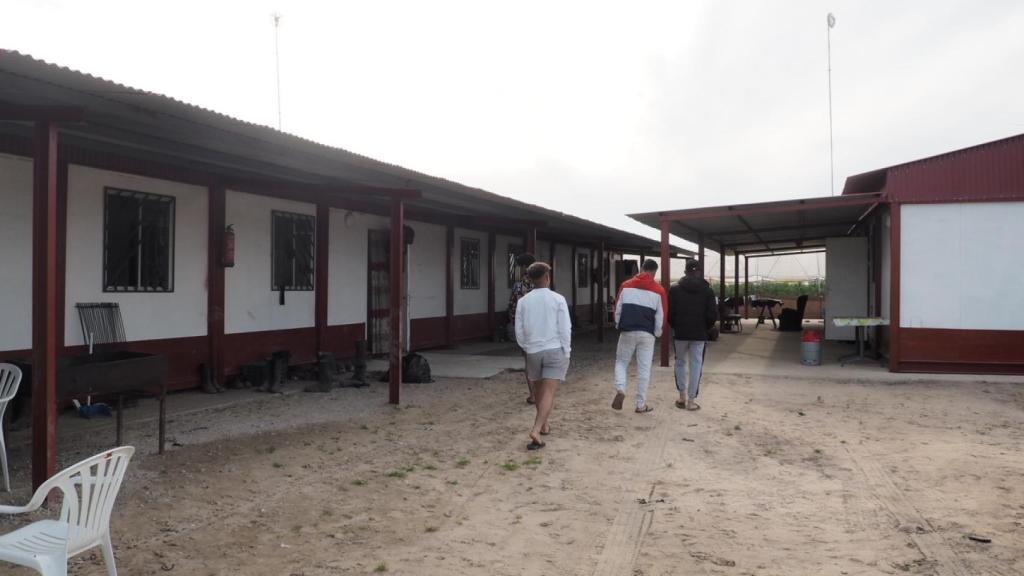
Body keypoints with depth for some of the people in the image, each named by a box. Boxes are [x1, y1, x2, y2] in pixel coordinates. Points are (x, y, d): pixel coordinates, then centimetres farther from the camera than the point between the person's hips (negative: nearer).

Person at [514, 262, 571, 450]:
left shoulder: (523, 301, -1)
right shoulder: (557, 299, -8)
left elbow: (519, 332, 3)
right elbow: (565, 329, -8)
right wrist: (566, 352, 3)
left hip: (533, 352, 3)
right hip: (555, 350, -3)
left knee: (539, 392, 21)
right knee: (548, 393, -5)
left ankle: (544, 425, 36)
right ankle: (536, 430, -20)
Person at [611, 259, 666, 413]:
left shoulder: (626, 285, 4)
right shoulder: (659, 290, 1)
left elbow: (618, 308, 5)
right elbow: (660, 315, 2)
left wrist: (618, 325, 18)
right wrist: (657, 333, 15)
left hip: (627, 331, 1)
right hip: (647, 334, -1)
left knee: (621, 362, 16)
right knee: (644, 369, 6)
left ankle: (620, 390, -8)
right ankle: (641, 405, 9)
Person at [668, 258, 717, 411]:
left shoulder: (675, 289, -3)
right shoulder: (707, 291, -1)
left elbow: (669, 312, -5)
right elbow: (713, 315, -4)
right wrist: (706, 328, 14)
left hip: (680, 333, 1)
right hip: (699, 335, 0)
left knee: (680, 363, 17)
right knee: (696, 366, 5)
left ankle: (682, 396, 14)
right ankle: (691, 401, 5)